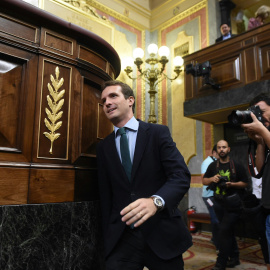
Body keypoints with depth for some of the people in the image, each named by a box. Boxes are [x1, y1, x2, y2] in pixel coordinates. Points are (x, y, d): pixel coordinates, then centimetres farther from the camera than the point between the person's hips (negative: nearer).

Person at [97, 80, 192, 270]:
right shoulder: (104, 147, 8)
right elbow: (105, 195, 10)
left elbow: (181, 175, -13)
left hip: (162, 234, -1)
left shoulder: (158, 133, -3)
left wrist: (156, 201, -31)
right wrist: (107, 236, 5)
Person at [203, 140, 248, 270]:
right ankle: (234, 258, 33)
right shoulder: (213, 165, 6)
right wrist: (212, 179, -10)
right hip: (219, 203, 4)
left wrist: (232, 184, -17)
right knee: (228, 231, 16)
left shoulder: (236, 165, -3)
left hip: (233, 204, -4)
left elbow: (245, 183, 0)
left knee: (224, 231, -8)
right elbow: (204, 181, 11)